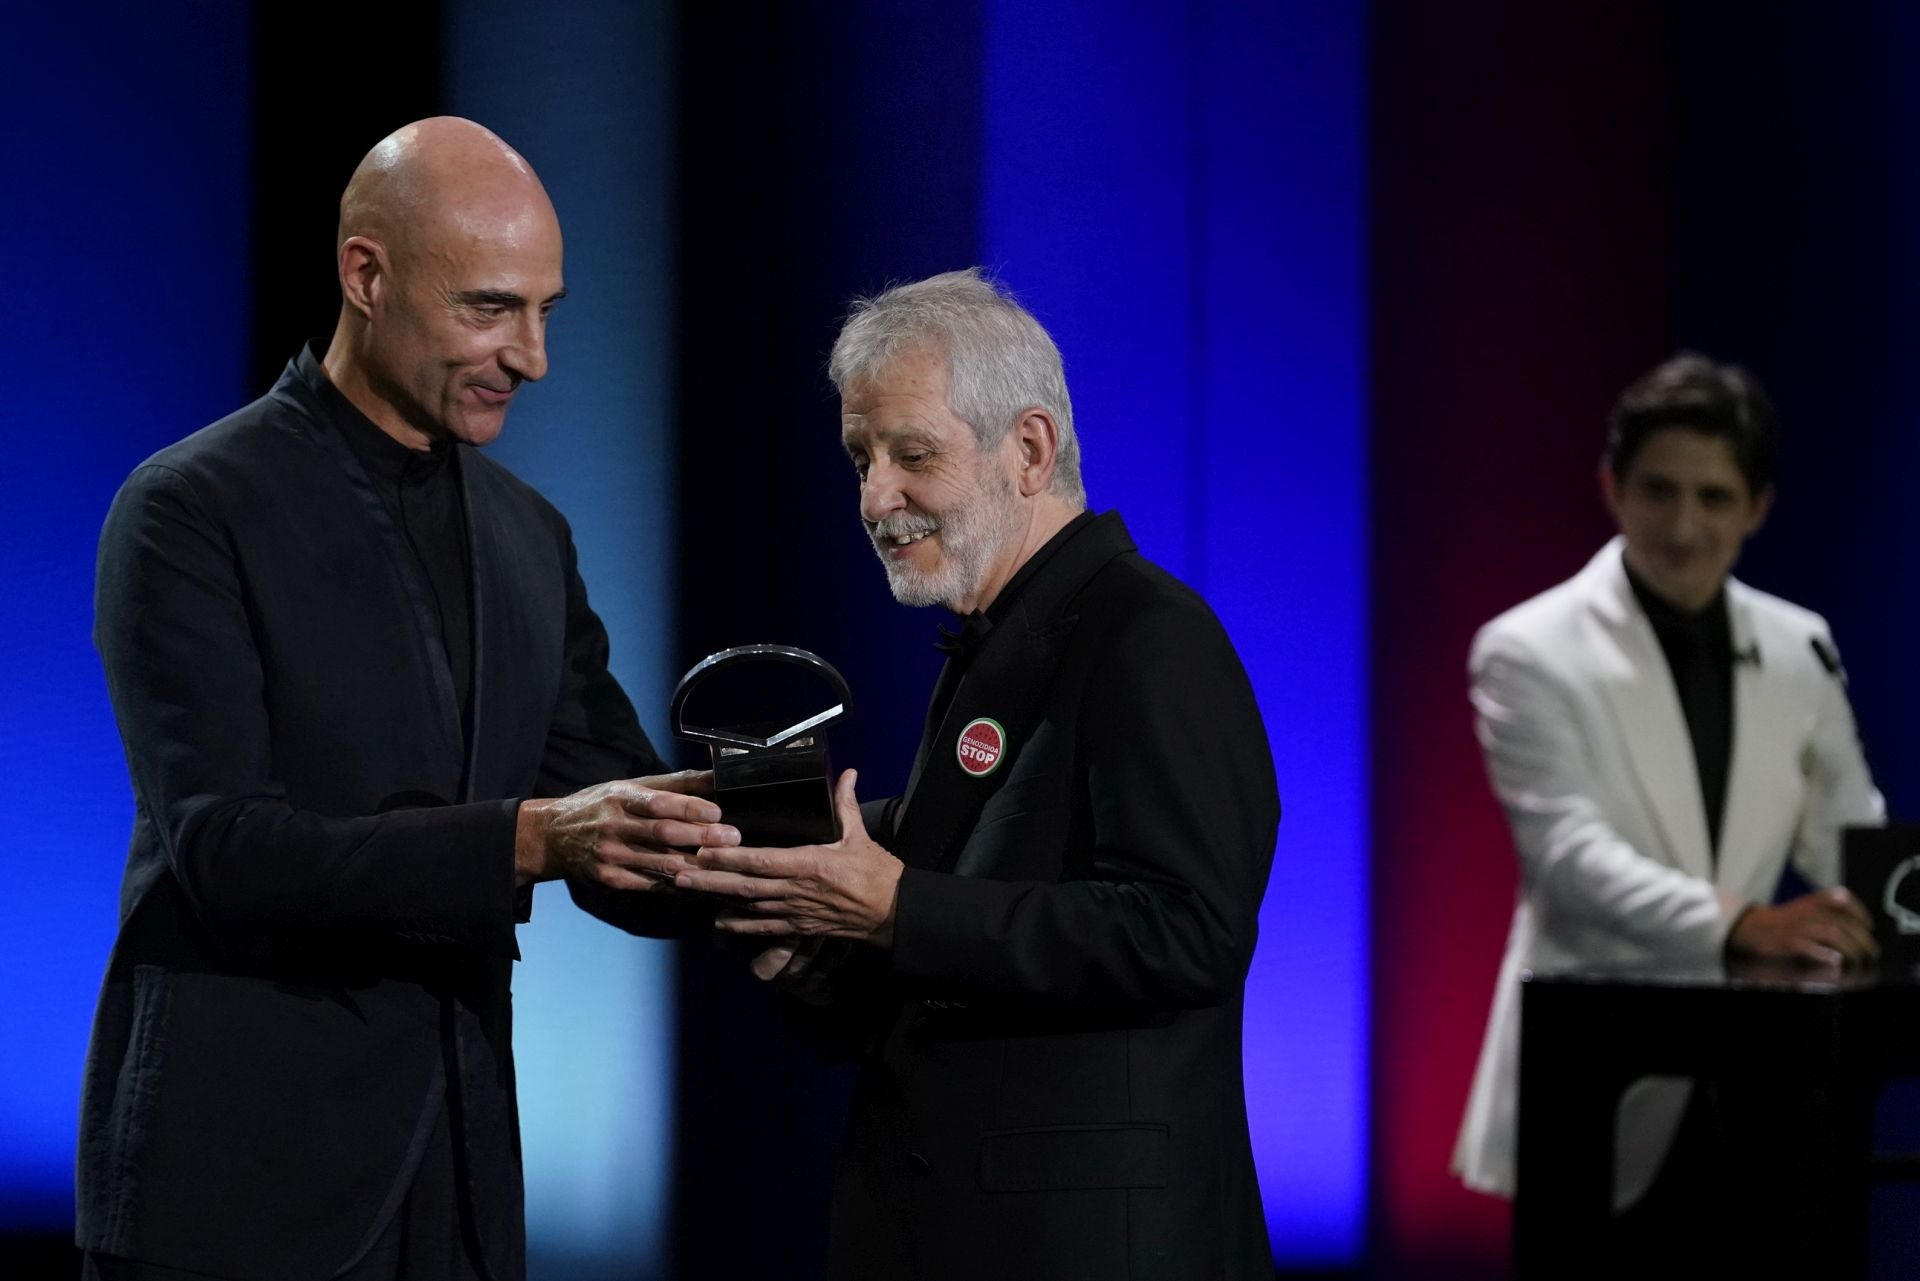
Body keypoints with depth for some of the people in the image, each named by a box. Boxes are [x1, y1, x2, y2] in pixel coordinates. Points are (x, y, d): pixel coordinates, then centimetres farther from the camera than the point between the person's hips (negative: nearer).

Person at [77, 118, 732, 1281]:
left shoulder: (530, 536, 12)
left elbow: (616, 840, 10)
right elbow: (222, 849, -18)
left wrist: (737, 857, -12)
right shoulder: (192, 514, -8)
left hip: (460, 1170, 6)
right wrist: (524, 837, -27)